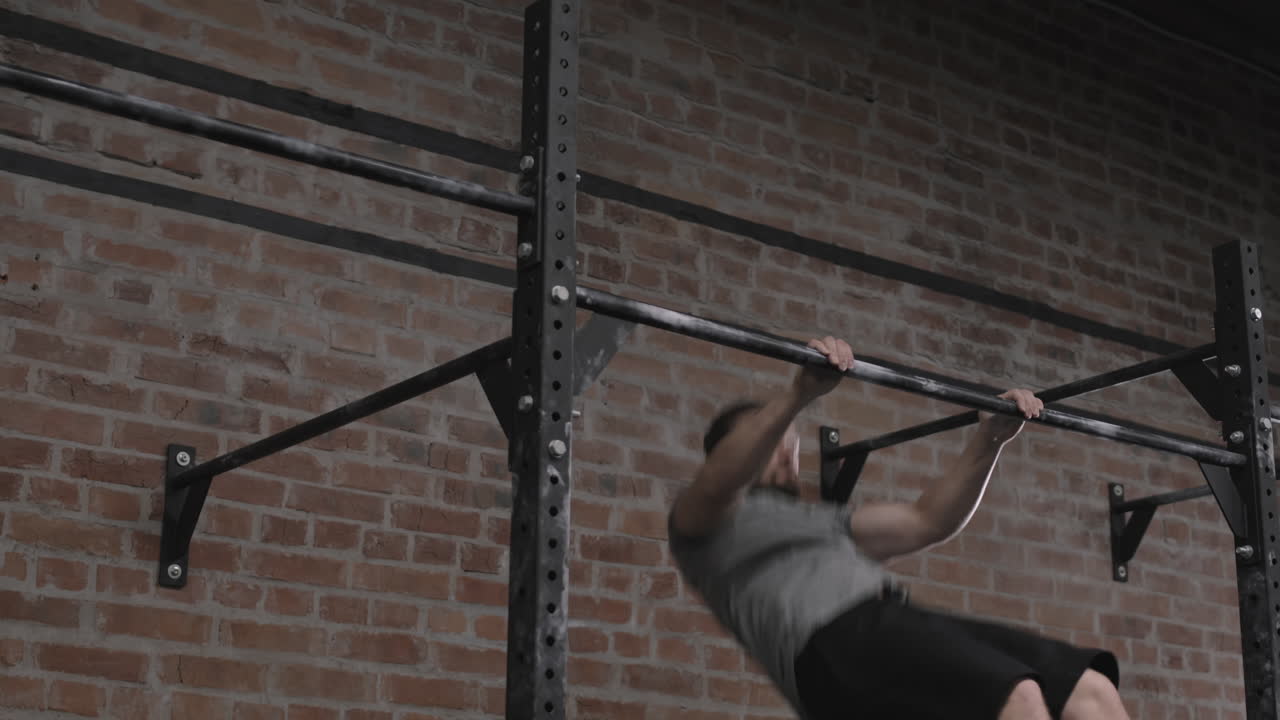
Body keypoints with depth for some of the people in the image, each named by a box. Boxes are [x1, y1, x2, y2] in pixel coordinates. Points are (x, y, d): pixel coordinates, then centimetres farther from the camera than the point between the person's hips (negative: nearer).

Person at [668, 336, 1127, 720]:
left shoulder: (822, 520, 40)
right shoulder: (701, 522, 18)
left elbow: (928, 523, 35)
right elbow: (719, 482, -7)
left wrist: (990, 439, 25)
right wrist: (799, 394, -21)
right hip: (833, 646, -7)